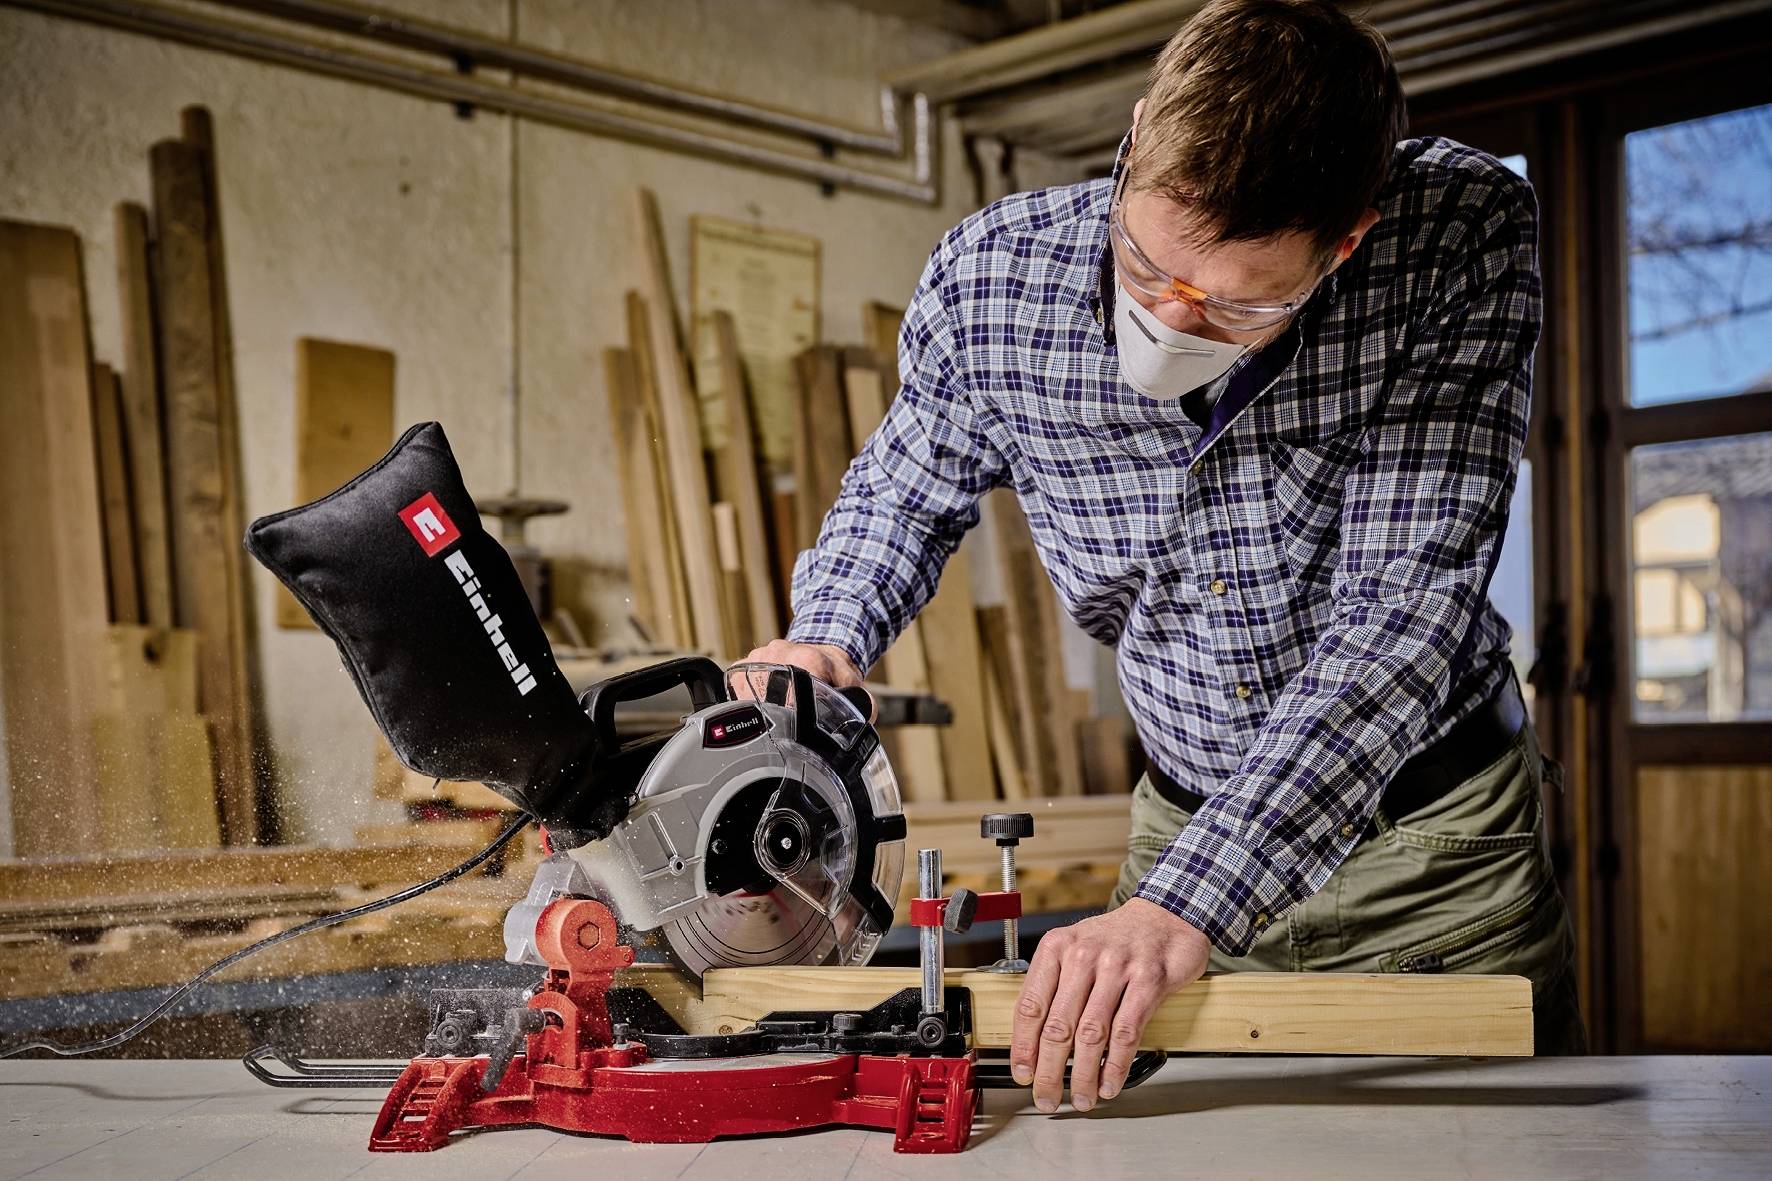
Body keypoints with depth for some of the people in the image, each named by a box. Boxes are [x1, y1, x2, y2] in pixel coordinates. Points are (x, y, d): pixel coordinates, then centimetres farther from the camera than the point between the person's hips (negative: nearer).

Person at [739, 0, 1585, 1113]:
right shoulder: (989, 282, -18)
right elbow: (906, 486, 5)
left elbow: (1401, 602, -34)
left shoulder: (1467, 236, -26)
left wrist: (1184, 905, -42)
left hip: (1434, 840, -1)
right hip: (1186, 818, 2)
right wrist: (825, 638, -16)